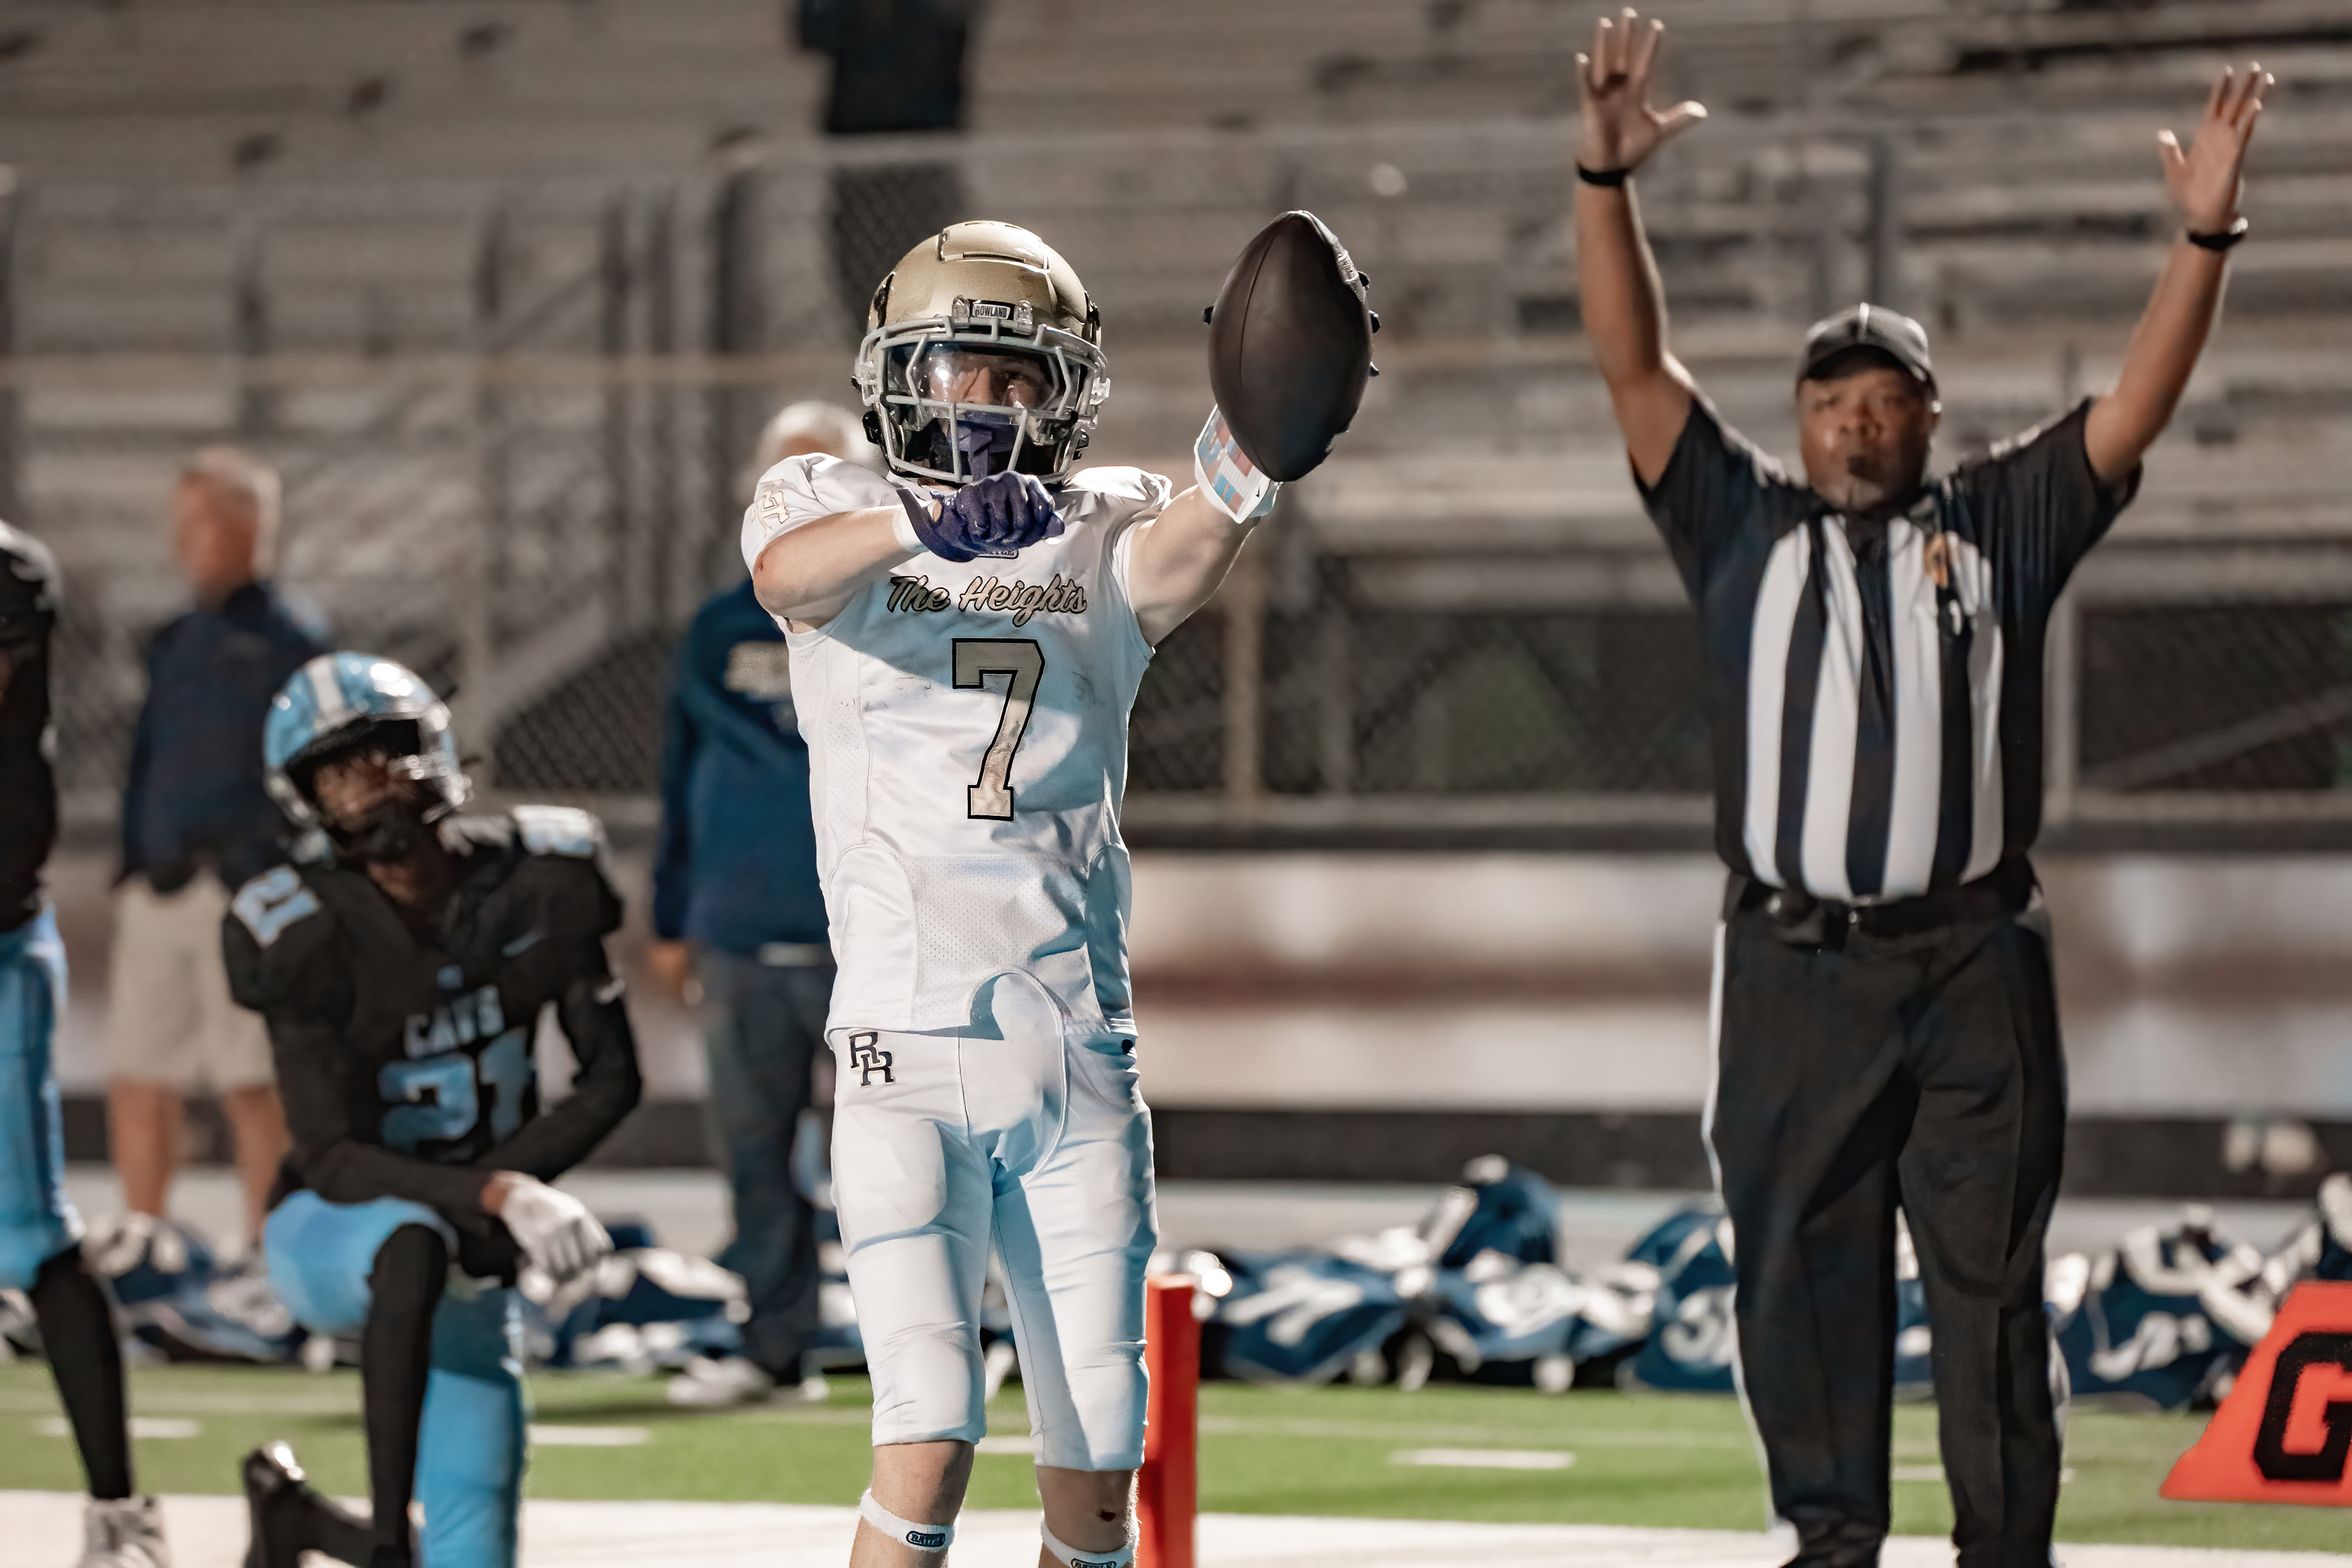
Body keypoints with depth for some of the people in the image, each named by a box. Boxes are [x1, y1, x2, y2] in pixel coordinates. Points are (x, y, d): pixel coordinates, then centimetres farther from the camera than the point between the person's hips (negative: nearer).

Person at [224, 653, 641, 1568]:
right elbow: (329, 1156, -26)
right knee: (416, 1243, -42)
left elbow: (613, 1078, -2)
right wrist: (497, 1195, -41)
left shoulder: (538, 885, -10)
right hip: (331, 1238, -5)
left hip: (471, 1267, 5)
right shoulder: (309, 936, -21)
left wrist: (501, 1181, -18)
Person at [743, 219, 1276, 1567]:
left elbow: (1174, 568, -17)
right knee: (928, 1447, -14)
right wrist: (923, 521, -45)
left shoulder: (1103, 533, 8)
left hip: (1081, 1054, 3)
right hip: (910, 1052, -3)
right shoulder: (834, 509, 3)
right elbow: (789, 571, -22)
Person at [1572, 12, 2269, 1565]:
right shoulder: (1745, 526, 14)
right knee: (1799, 1263, 2)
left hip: (1974, 964, -1)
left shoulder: (2000, 524, 13)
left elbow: (2139, 404, 3)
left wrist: (2206, 237, -11)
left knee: (1991, 1270, 0)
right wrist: (1606, 179, -8)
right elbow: (1637, 365, 4)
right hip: (1795, 967, 1)